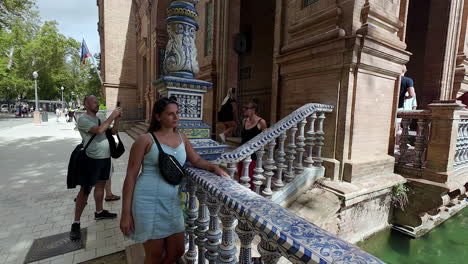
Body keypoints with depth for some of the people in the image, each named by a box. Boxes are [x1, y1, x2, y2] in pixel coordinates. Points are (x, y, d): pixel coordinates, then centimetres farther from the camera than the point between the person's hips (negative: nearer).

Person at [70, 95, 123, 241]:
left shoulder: (98, 119, 12)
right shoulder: (83, 119, -12)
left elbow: (113, 131, 12)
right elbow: (99, 130, -29)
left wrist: (117, 119, -3)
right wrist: (112, 116, -22)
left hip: (105, 157, 8)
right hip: (93, 159, -8)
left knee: (100, 184, 18)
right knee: (85, 190, -1)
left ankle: (99, 212, 33)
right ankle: (76, 223, 9)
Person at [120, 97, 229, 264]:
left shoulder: (182, 138, 7)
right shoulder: (146, 140, -8)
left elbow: (196, 160, 15)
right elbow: (131, 176, -7)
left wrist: (214, 167, -5)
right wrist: (126, 213, -8)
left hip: (172, 202, 5)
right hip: (149, 202, -5)